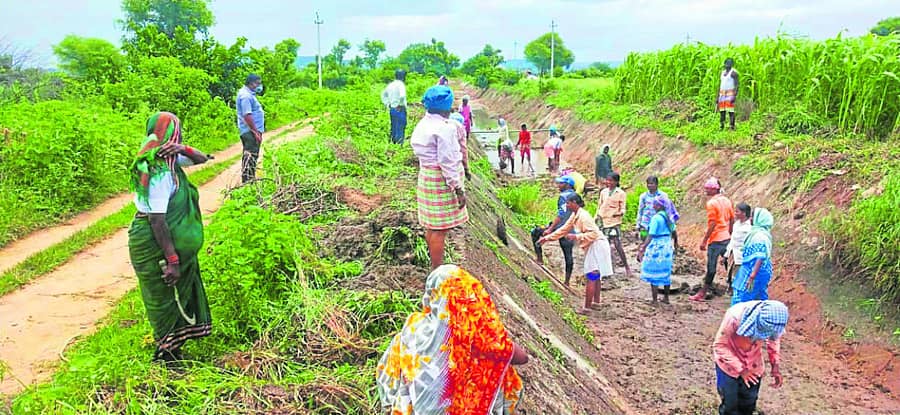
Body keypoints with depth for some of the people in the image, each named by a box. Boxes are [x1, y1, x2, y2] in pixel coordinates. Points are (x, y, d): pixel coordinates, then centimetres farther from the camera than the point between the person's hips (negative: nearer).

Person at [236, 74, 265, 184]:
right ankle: (247, 180, -9)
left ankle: (249, 179, 23)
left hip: (253, 131, 11)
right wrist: (256, 132, -24)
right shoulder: (245, 96, -16)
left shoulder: (249, 94, 17)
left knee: (250, 156, 16)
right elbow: (247, 115, -23)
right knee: (250, 156, -10)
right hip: (251, 131, -11)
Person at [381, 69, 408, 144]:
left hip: (392, 109, 8)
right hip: (400, 110, -8)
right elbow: (402, 96, -30)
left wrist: (387, 104, 19)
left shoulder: (391, 85, 11)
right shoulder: (401, 84, -13)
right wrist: (400, 105, -18)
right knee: (400, 129, -5)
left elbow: (383, 94, 24)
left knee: (393, 128, 16)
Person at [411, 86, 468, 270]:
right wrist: (458, 189, -17)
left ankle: (434, 266, 30)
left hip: (427, 177, 10)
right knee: (440, 229, -4)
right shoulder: (444, 128, -19)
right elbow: (447, 162, -21)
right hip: (442, 181, -10)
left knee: (432, 226, 17)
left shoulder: (423, 124, 9)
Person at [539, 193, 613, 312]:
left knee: (591, 277, -8)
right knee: (595, 277, 20)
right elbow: (563, 229, 16)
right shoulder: (574, 215, 10)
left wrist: (576, 237, -27)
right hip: (592, 247, 11)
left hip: (597, 246, -11)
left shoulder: (583, 216, -20)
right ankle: (596, 302, 32)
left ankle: (587, 308, -5)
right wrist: (547, 238, 16)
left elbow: (593, 233, -25)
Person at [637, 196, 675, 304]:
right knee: (666, 273, 17)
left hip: (656, 248, -8)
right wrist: (673, 246, 27)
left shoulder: (656, 218, -18)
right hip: (667, 247, 8)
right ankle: (666, 297, 27)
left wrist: (642, 249, -21)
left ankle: (654, 300, 4)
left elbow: (650, 236, -22)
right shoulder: (668, 217, 5)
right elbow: (672, 232, 14)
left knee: (653, 274, 1)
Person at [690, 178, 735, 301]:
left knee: (711, 267, -1)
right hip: (726, 238, 8)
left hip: (715, 239, -8)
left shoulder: (711, 203, -15)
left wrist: (704, 241, -15)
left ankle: (703, 293, 7)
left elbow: (712, 224, -18)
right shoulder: (727, 201, 9)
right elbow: (732, 220, 13)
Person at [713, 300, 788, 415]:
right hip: (729, 363, -4)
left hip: (753, 366, 4)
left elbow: (774, 340, -1)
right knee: (730, 405, 6)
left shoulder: (774, 320, -25)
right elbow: (719, 345, -26)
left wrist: (776, 366, -12)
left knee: (748, 405, 17)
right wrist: (740, 369, -29)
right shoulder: (735, 316, -38)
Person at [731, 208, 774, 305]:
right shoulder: (757, 233, 12)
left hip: (755, 272, -10)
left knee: (739, 301, -8)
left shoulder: (760, 236, -19)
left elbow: (760, 258, -26)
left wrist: (752, 276, -30)